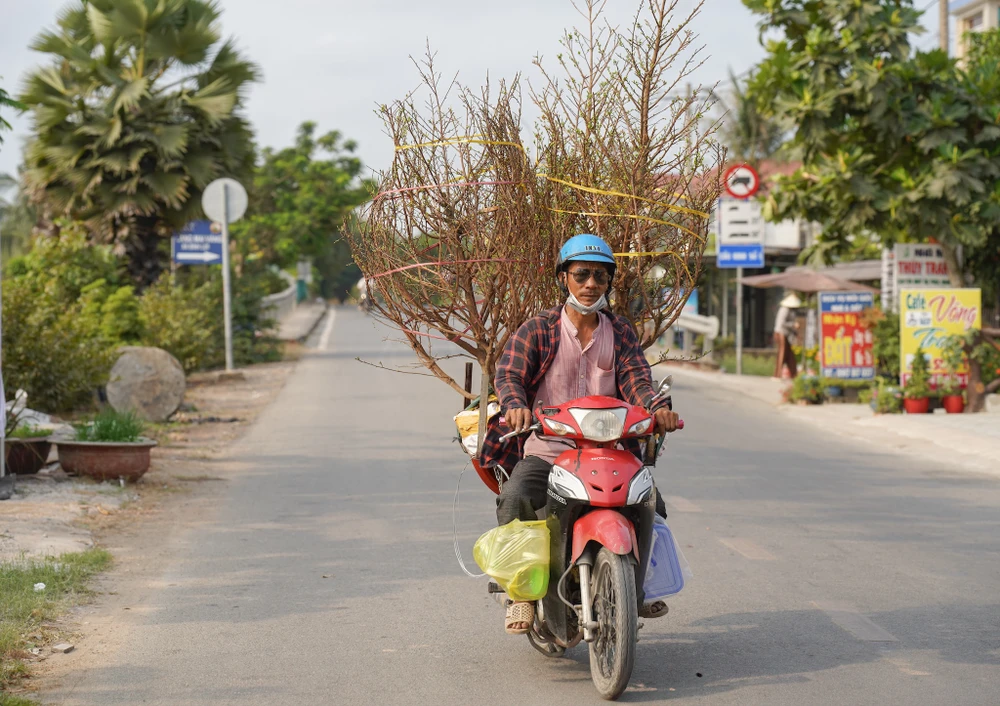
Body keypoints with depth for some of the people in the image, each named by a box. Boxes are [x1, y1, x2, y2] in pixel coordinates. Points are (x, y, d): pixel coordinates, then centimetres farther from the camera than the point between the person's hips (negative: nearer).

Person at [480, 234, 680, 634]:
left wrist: (657, 408, -26)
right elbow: (508, 373, -12)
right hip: (545, 453, -3)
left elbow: (636, 380, -3)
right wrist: (515, 406, -36)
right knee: (515, 499, -30)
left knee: (652, 503, -14)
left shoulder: (620, 332, 12)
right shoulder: (538, 330, 2)